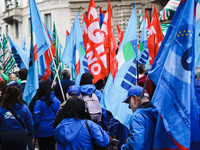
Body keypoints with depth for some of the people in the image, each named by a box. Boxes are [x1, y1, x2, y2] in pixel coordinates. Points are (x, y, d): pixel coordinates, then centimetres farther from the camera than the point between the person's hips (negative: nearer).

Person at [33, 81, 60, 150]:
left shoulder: (39, 102, -14)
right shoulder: (56, 101, -3)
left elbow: (36, 118, -10)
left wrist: (34, 129, 4)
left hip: (42, 131, -3)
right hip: (53, 130, 3)